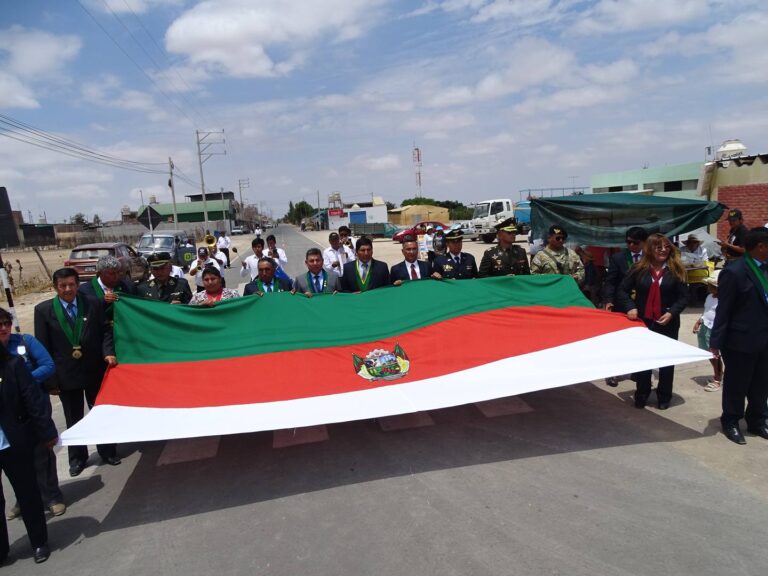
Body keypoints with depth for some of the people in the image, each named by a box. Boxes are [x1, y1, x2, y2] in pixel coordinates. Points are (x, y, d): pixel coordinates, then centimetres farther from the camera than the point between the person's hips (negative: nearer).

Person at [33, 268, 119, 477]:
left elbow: (105, 331, 1)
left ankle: (107, 451, 33)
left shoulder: (93, 304, -4)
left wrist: (108, 352, -17)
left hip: (94, 371, 1)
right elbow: (42, 347, -4)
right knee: (73, 419, 15)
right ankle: (77, 457, 34)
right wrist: (50, 378, -7)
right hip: (65, 374, 0)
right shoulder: (43, 310, -6)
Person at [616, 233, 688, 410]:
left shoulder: (675, 270, -3)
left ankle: (664, 397, 27)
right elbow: (622, 290, 0)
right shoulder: (638, 269, -4)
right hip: (643, 321, 0)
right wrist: (630, 307, -14)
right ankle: (641, 395, 27)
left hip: (668, 323, 0)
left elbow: (684, 296, -2)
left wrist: (671, 312, -17)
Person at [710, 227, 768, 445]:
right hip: (741, 340, -6)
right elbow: (723, 310, -15)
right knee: (736, 385, 10)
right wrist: (716, 341, -13)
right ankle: (731, 422, 29)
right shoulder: (734, 272, -17)